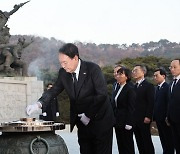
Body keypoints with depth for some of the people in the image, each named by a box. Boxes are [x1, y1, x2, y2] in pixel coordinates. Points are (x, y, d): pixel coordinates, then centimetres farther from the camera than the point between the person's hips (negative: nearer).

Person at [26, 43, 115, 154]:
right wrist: (39, 104, -14)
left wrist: (88, 115, -17)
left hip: (100, 120, -5)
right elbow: (54, 90, 4)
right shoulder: (63, 73, -1)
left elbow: (102, 94, -19)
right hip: (83, 124, 5)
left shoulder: (93, 69, -17)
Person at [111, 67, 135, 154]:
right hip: (117, 122, 7)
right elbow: (114, 106, 13)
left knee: (128, 145, 0)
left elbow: (131, 108, -13)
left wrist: (128, 123, -17)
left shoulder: (130, 90, -9)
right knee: (120, 145, 9)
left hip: (125, 122, -7)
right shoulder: (116, 90, 14)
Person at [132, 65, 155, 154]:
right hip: (135, 119, 6)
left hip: (144, 119, -6)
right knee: (139, 142, 8)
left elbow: (151, 102, -11)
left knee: (147, 141, -1)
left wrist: (148, 117, -17)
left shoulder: (148, 86, -5)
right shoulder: (134, 87, 16)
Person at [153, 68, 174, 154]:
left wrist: (168, 117, -20)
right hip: (159, 118, 8)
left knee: (169, 140, 0)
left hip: (165, 119, -8)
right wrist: (154, 117, 10)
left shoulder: (167, 87, -12)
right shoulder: (157, 88, 14)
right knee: (163, 140, 13)